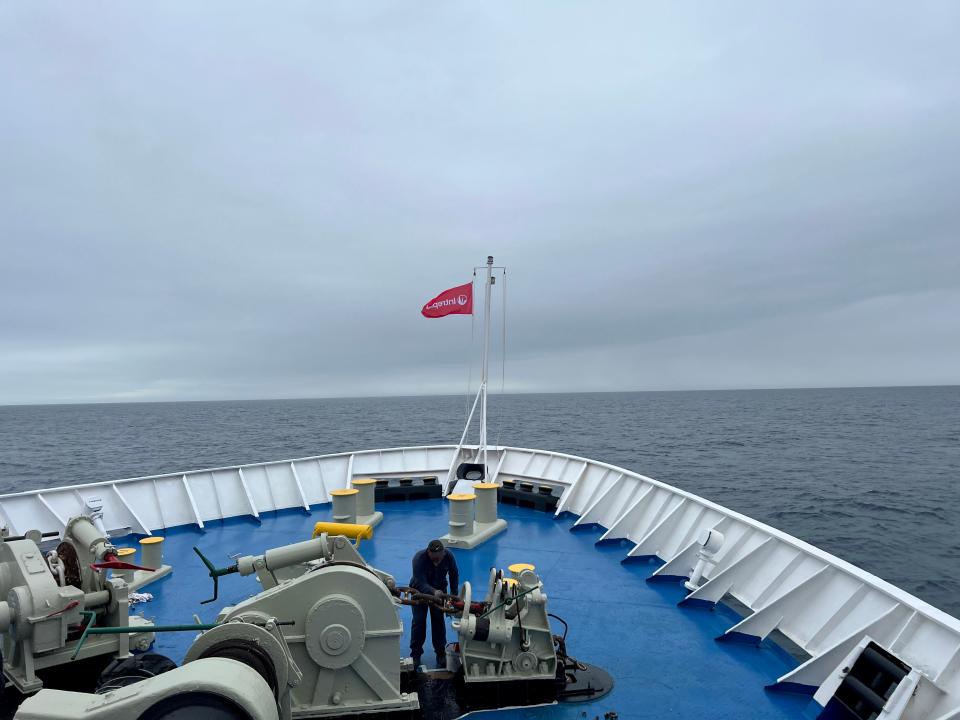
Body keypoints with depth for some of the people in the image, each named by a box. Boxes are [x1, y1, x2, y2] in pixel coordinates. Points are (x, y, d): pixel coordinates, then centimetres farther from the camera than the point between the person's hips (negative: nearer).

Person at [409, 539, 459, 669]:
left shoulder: (449, 556, -25)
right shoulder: (419, 558, -35)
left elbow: (454, 575, -8)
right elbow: (421, 584, -39)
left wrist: (454, 596, -11)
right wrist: (434, 592, -57)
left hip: (439, 589, 2)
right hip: (420, 590, -2)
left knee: (439, 620, 1)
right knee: (419, 621, -4)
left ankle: (441, 653, 16)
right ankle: (415, 654, 12)